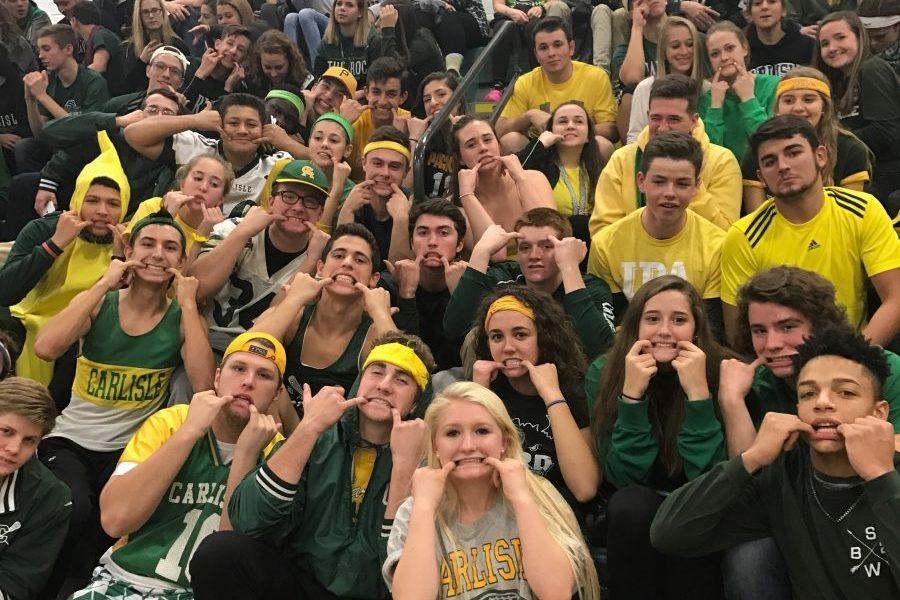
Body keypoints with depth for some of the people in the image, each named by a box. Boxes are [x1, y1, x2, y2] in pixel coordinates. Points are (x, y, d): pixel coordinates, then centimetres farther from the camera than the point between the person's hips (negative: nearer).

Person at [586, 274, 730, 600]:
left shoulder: (720, 373, -15)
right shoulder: (603, 374, -12)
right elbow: (624, 478, -17)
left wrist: (698, 392, -30)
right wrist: (631, 393, -29)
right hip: (631, 520, 1)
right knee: (631, 502, -31)